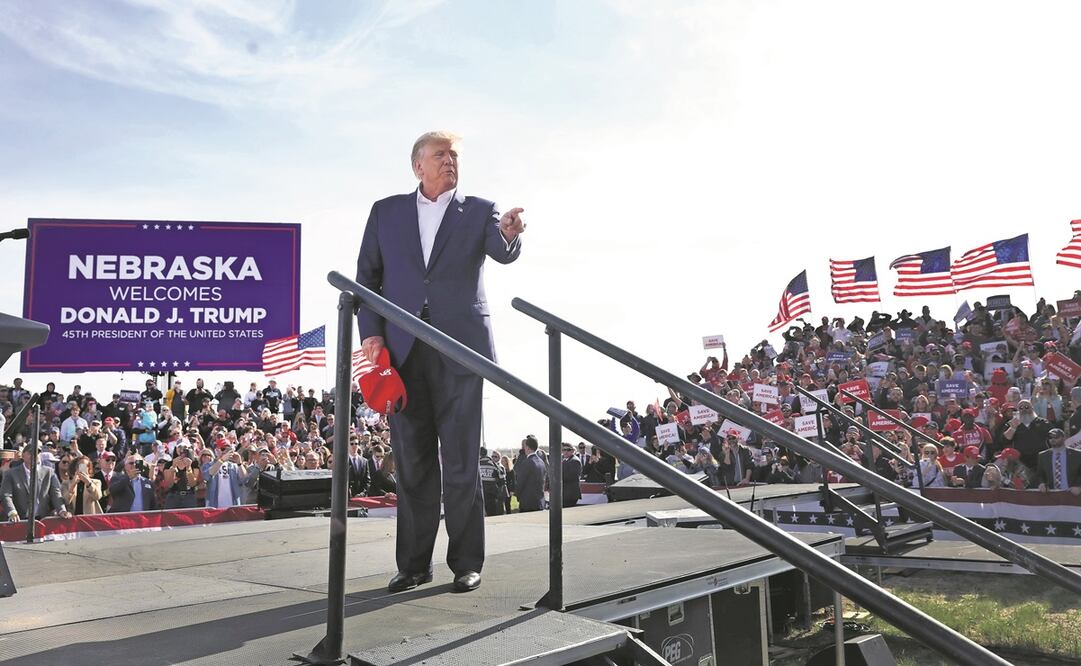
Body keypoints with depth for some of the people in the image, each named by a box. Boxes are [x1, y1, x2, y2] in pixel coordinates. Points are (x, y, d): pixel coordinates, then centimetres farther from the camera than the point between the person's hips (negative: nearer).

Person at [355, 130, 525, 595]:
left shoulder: (479, 211, 9)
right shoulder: (386, 212, 13)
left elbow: (503, 252, -10)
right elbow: (366, 275, 12)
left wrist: (510, 234, -33)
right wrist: (371, 332, -1)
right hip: (403, 349, 2)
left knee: (462, 461, 0)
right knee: (413, 461, 7)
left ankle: (466, 563, 10)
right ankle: (414, 563, 17)